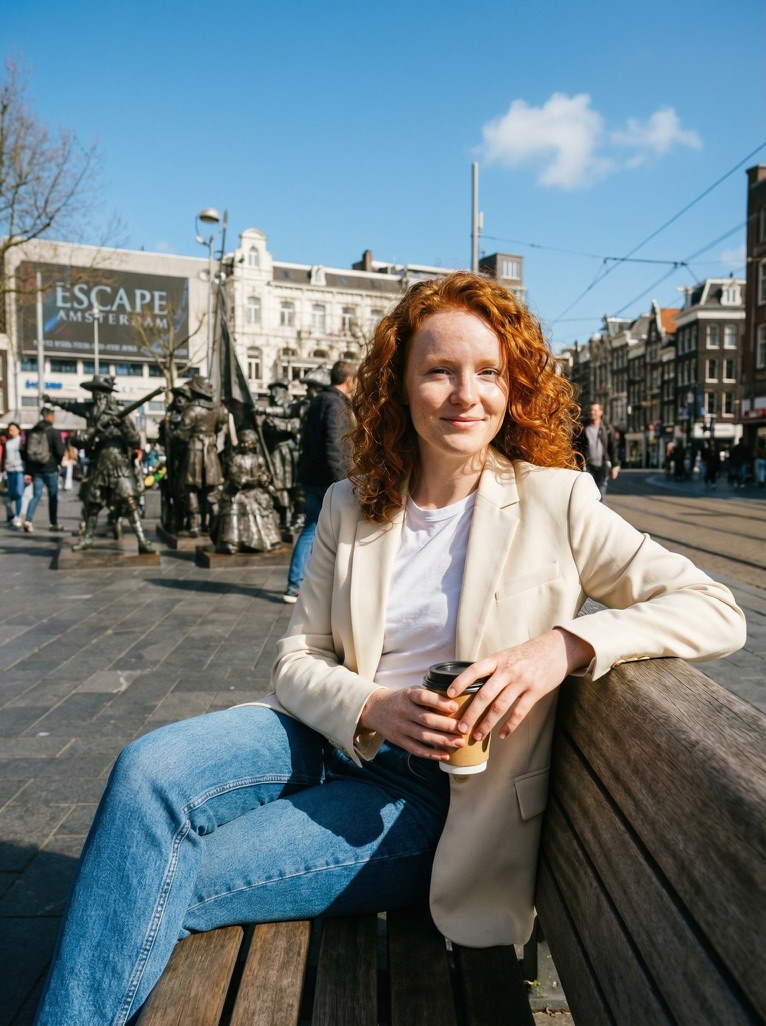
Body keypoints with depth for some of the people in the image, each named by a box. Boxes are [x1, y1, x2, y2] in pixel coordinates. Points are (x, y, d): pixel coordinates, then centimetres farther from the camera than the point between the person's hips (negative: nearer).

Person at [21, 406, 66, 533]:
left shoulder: (32, 432, 6)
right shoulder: (54, 432, -11)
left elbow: (24, 452, 6)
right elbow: (60, 452, -14)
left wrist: (27, 472, 9)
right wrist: (58, 462, 9)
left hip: (35, 469, 4)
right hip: (50, 469, -4)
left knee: (36, 495, 8)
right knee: (53, 496, 9)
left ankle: (27, 520, -9)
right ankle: (54, 524, 15)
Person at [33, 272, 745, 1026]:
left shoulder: (554, 503, -8)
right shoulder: (351, 507, 1)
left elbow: (717, 611, -11)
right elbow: (295, 659, 2)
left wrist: (567, 644, -27)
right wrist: (370, 706, -19)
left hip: (440, 794, -3)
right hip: (335, 737, 4)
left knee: (167, 880, -18)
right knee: (149, 768, -22)